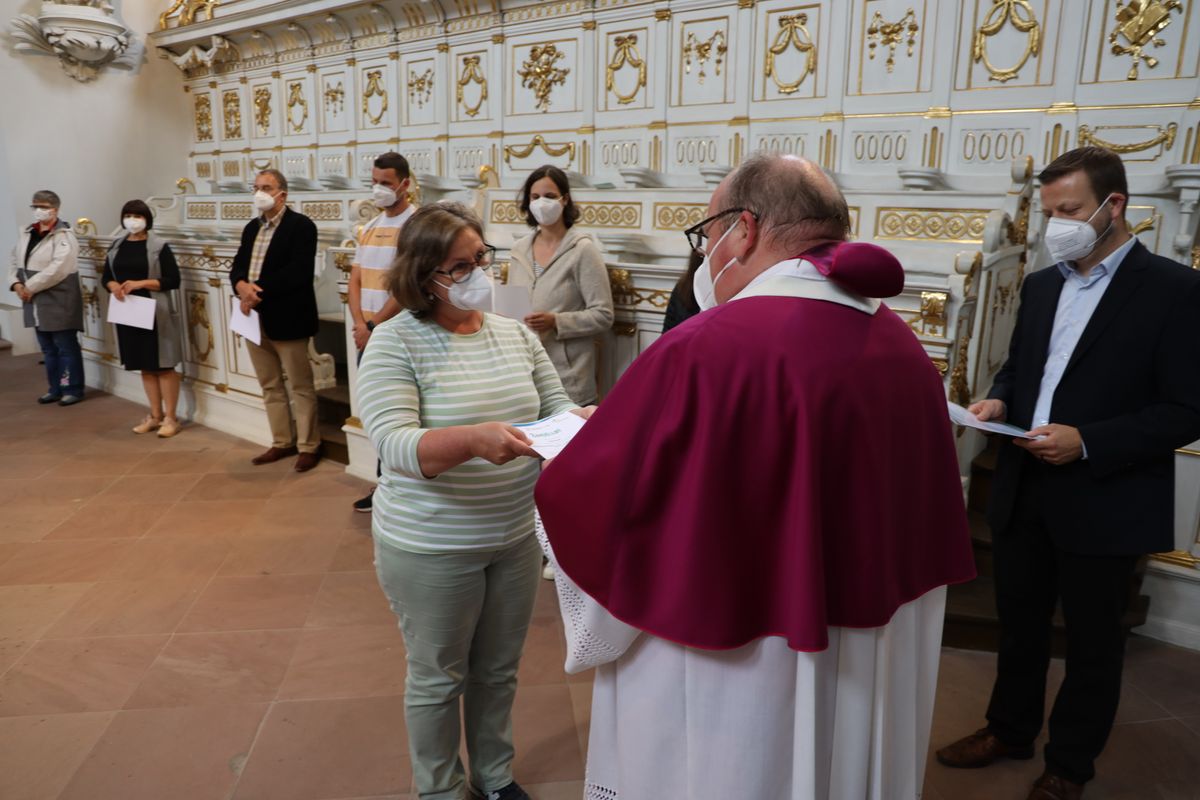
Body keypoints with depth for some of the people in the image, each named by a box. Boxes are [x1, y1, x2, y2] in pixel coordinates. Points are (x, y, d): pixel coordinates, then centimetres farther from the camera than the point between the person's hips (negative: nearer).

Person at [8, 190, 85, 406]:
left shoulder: (64, 236, -11)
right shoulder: (27, 234, 12)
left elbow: (57, 269, -20)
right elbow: (16, 260, 15)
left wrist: (30, 287, -17)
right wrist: (16, 283, -2)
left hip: (59, 302, -7)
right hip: (37, 302, 7)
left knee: (66, 347, 0)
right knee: (48, 349, 14)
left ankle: (73, 389, 9)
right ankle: (55, 389, 24)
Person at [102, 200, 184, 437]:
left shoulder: (159, 246, -6)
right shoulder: (117, 246, 10)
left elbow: (173, 280, -11)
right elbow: (106, 276, 15)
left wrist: (140, 283, -19)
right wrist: (114, 286, -8)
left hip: (155, 313, -5)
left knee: (164, 365, -2)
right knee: (145, 366, 12)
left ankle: (171, 418, 4)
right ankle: (155, 415, 20)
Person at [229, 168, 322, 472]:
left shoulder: (301, 225, -9)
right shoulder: (252, 228, 16)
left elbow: (298, 272, -20)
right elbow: (237, 267, 11)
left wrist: (258, 290, -19)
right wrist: (242, 286, -12)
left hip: (287, 320, -8)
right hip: (254, 319, 8)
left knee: (300, 387, 2)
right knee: (270, 387, 14)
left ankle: (309, 446, 12)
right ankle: (282, 442, 26)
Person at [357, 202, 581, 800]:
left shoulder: (516, 334, 2)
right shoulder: (394, 344, -15)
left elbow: (556, 410, 3)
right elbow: (395, 445, -25)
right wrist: (474, 440, -42)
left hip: (515, 537, 5)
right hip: (431, 549, -5)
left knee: (499, 671, 22)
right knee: (438, 678, 16)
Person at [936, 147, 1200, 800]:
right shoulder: (1040, 285, 8)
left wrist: (1087, 443, -23)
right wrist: (999, 400, -4)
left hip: (1103, 502, -5)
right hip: (1022, 493, 5)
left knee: (1091, 640, 13)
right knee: (1019, 622, 18)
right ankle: (1009, 731, 39)